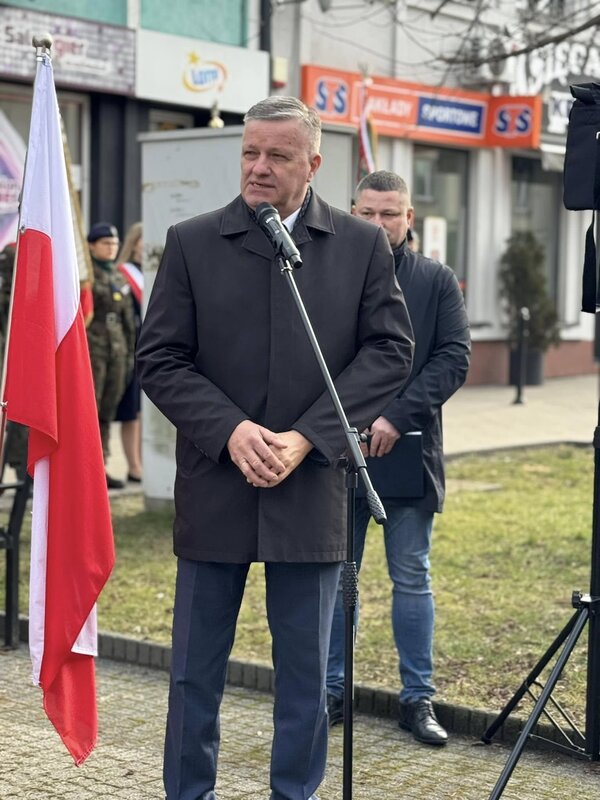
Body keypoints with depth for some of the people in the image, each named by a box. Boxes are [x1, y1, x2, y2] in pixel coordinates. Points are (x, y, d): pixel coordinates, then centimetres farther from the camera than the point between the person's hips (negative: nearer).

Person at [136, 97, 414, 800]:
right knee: (195, 670, 9)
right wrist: (230, 430, -15)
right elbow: (158, 360, 0)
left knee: (306, 672, 10)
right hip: (214, 490, 0)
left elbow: (390, 351, -2)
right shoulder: (191, 244, 2)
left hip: (312, 490, 0)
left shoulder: (362, 247, 3)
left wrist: (306, 438, -12)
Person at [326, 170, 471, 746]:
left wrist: (398, 417, -16)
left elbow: (454, 358, -4)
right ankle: (331, 692, 20)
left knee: (412, 579, 7)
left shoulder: (437, 282, 5)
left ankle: (418, 699, 16)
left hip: (408, 453, 0)